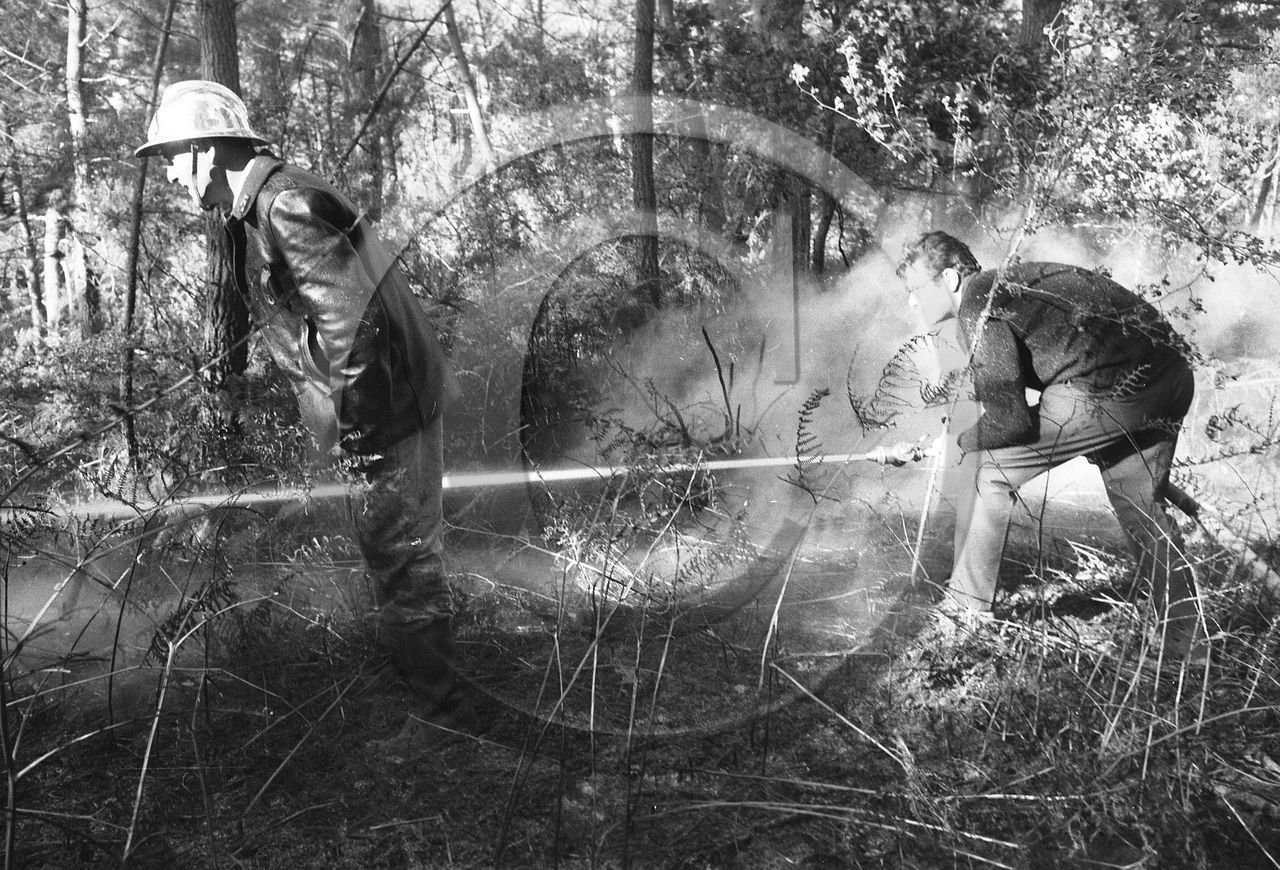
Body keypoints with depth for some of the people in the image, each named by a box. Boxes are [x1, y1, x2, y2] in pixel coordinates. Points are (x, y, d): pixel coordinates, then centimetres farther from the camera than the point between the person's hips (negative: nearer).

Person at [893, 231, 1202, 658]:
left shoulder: (979, 305, -9)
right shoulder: (1004, 283, 19)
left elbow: (1009, 421, -13)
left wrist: (961, 442, 6)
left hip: (1109, 390, -9)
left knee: (990, 471, 1)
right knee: (1142, 509, 22)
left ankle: (964, 609, 10)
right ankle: (1186, 645, 33)